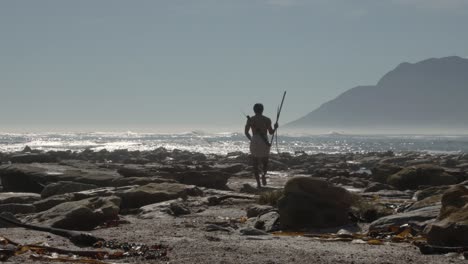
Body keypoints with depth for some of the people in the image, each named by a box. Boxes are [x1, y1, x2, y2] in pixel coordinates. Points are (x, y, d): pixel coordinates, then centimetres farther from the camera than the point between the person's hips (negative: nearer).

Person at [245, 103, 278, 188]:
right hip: (265, 142, 0)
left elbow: (246, 132, 3)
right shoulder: (267, 120, -1)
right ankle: (264, 174, -14)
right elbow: (271, 132, -1)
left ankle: (258, 183, 1)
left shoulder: (250, 120, 1)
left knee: (255, 164, 8)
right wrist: (275, 127, 18)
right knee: (265, 162, 17)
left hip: (254, 142, 0)